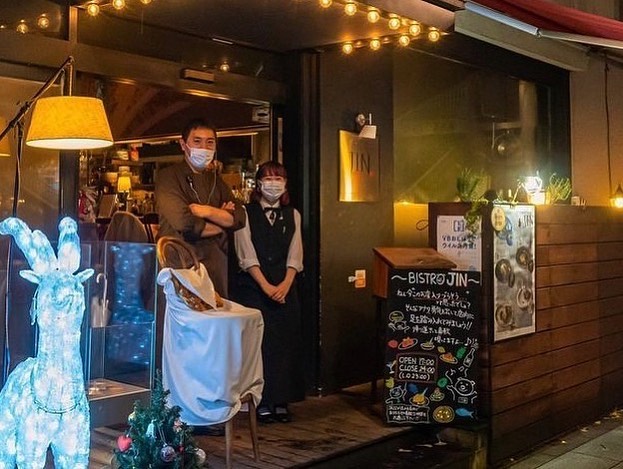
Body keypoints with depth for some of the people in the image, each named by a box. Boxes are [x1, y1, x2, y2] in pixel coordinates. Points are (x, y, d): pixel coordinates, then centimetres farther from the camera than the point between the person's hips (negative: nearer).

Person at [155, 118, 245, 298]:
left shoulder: (216, 180, 15)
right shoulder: (168, 176, -5)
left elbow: (239, 218, 5)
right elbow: (185, 225, -16)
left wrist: (209, 212, -12)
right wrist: (221, 218, 1)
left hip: (215, 265, 5)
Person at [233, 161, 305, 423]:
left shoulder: (292, 215, 11)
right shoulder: (246, 213, 1)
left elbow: (295, 256, 4)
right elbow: (247, 256, -6)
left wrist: (285, 285, -10)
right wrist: (266, 286, -14)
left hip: (285, 287, 3)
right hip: (253, 286, -3)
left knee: (286, 343, 3)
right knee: (259, 342, -3)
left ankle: (281, 401, 12)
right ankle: (262, 402, 6)